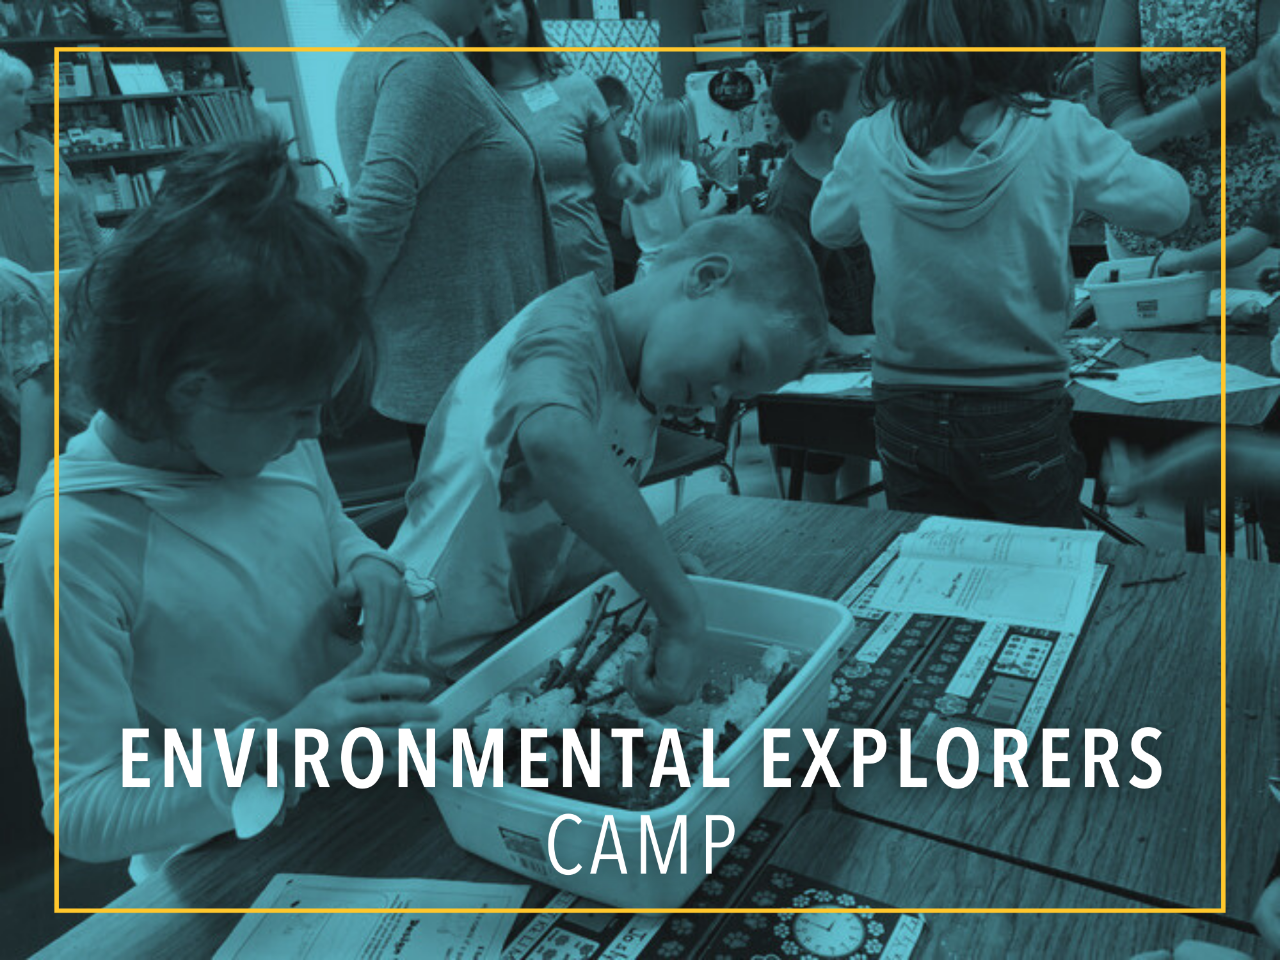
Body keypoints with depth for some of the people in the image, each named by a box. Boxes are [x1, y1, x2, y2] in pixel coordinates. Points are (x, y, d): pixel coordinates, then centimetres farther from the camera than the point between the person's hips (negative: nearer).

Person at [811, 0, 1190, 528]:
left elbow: (826, 228, 13)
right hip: (1020, 416, -2)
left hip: (904, 410, 3)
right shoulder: (1056, 132, -12)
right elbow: (1168, 204, 0)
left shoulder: (869, 139, -6)